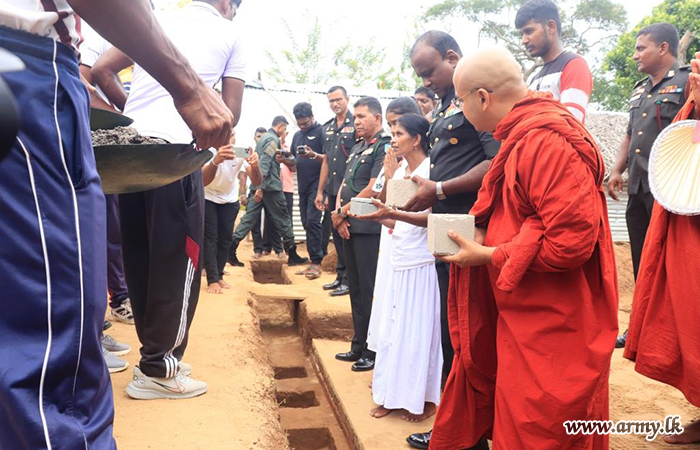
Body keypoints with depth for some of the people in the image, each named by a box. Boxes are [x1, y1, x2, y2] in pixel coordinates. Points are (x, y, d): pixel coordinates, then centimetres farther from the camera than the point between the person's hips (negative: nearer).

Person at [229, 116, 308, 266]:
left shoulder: (263, 137, 19)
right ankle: (292, 255, 7)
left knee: (249, 218, 4)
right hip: (270, 186, -9)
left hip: (258, 185, 9)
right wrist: (261, 187, -24)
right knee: (283, 220, 0)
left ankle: (231, 250, -3)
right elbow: (265, 163, -20)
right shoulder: (273, 139, -11)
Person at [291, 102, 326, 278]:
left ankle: (316, 262, -8)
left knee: (313, 221, -14)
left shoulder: (321, 132, -4)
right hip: (302, 185, 8)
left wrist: (314, 155, -29)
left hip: (316, 184, -7)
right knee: (306, 223, 8)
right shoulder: (297, 135, 18)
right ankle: (313, 261, 15)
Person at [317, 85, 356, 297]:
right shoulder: (328, 128, 16)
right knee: (336, 234, 12)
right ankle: (341, 276, 23)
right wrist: (320, 191, 16)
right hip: (332, 190, 7)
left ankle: (349, 279, 8)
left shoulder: (356, 124, -5)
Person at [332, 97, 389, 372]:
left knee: (369, 291, -3)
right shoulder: (357, 148, 18)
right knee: (356, 289, 14)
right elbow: (344, 184, 15)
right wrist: (339, 216, -1)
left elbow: (372, 190, -17)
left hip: (369, 228, -8)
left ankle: (373, 350, 9)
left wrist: (342, 213, -9)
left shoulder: (384, 147, -8)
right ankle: (359, 346, 24)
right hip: (349, 226, 9)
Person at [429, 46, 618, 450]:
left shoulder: (547, 140, -22)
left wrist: (487, 256, -16)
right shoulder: (523, 134, 10)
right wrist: (478, 234, 3)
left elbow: (570, 242, -26)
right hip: (522, 319, 9)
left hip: (551, 329, -9)